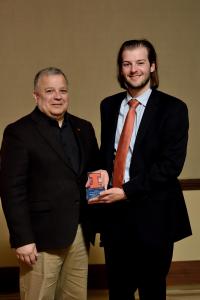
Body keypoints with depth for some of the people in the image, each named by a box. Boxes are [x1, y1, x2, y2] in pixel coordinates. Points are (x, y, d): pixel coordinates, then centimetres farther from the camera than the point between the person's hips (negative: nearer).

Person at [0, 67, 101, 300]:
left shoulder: (83, 128, 12)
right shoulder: (19, 132, -6)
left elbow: (94, 172, 21)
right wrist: (22, 239, -14)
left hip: (80, 234, 6)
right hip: (41, 236, -5)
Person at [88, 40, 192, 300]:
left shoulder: (172, 108, -7)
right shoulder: (109, 105, 11)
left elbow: (171, 164, -14)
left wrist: (127, 191, -17)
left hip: (152, 215, -4)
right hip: (114, 213, 4)